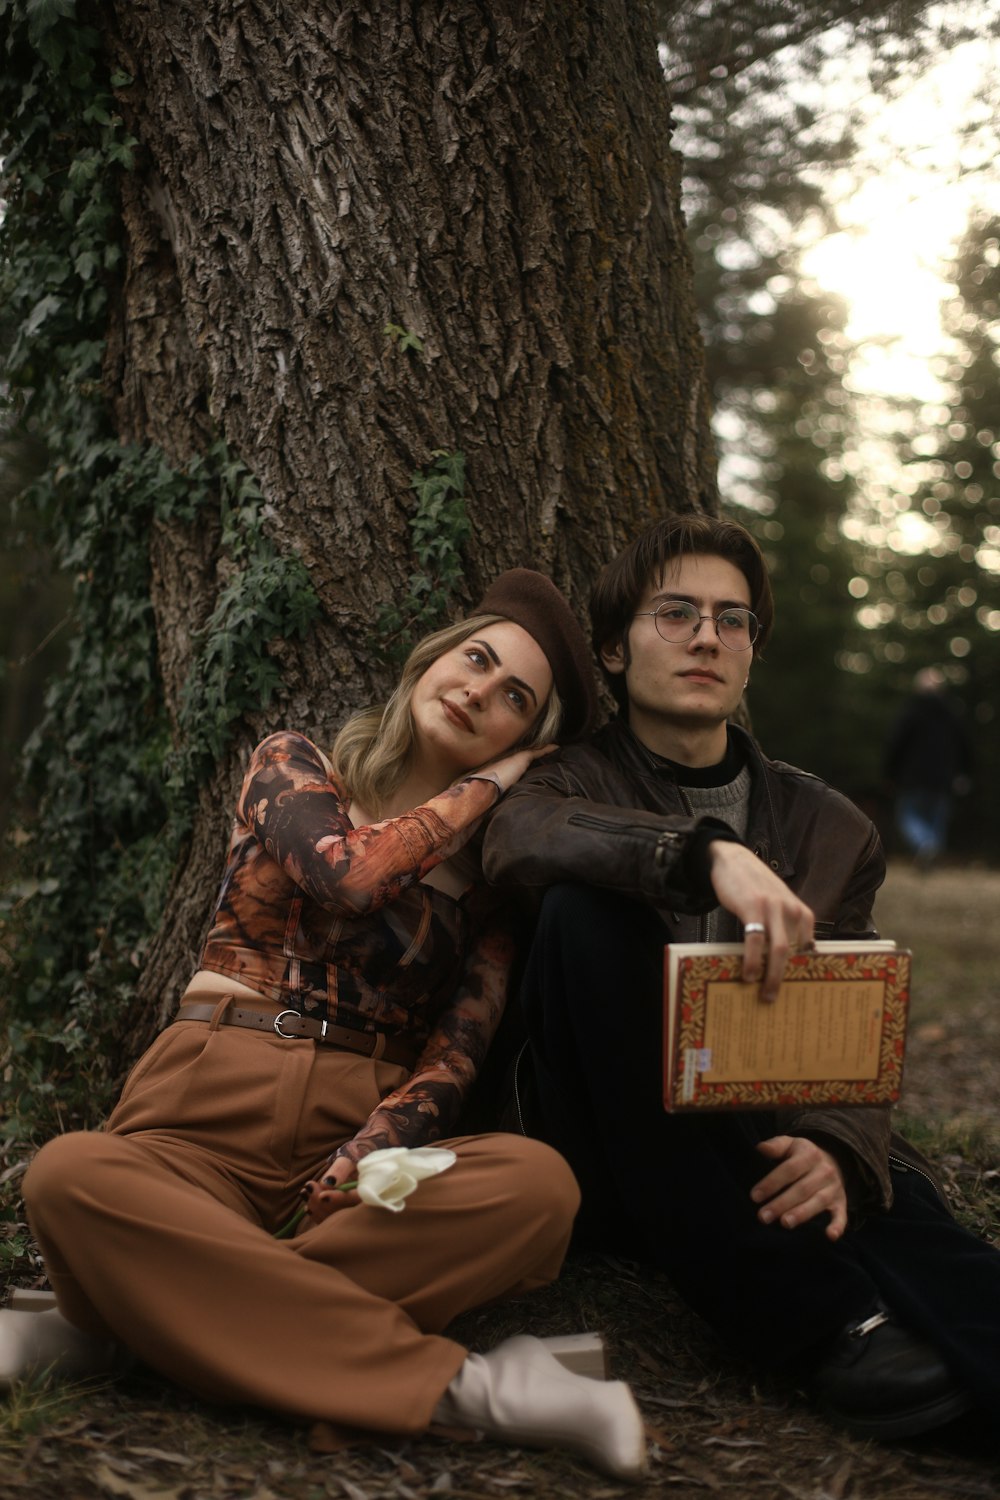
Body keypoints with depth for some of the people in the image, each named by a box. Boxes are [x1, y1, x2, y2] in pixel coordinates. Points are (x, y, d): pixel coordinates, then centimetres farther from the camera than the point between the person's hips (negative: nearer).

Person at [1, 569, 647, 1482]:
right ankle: (456, 1387, -34)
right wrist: (484, 787, 4)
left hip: (360, 1138, 2)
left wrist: (360, 1168, -19)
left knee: (536, 1184, -32)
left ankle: (108, 1328, -27)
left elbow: (456, 1054, 1)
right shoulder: (293, 768, 12)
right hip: (207, 1118, -2)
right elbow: (354, 873, -12)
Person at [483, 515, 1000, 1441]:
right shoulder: (574, 783, 8)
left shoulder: (831, 832, 13)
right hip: (616, 1157, -1)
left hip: (769, 1153, 1)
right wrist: (709, 854, -38)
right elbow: (516, 837, -20)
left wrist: (837, 1150, -19)